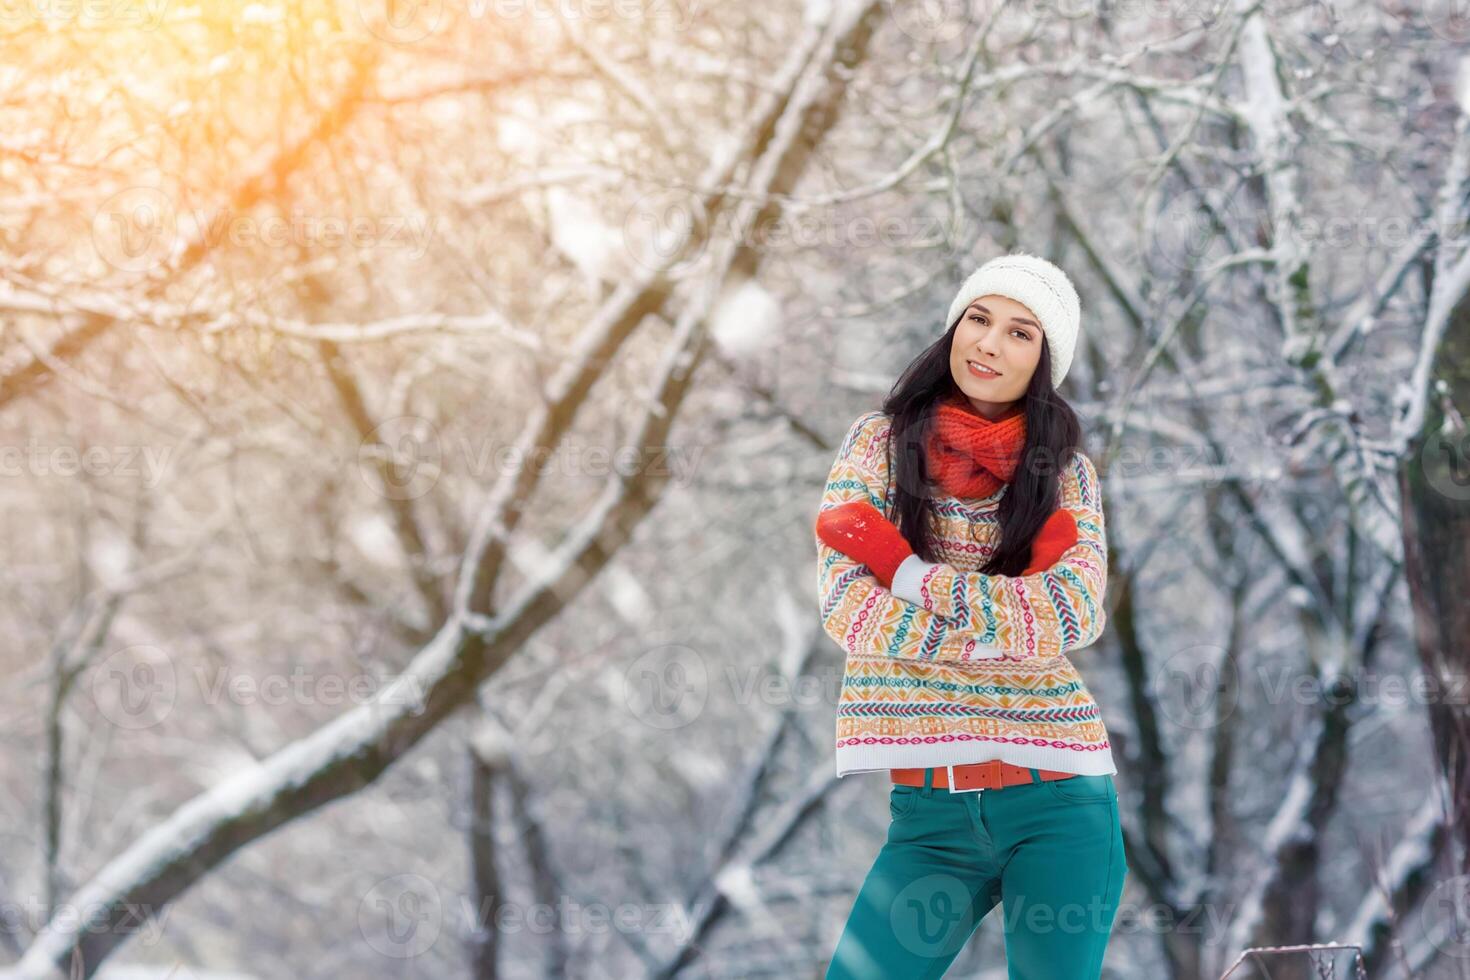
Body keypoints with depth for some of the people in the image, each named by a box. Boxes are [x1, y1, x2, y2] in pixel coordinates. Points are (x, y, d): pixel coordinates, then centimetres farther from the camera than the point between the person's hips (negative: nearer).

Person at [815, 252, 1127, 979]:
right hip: (929, 809, 0)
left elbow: (1076, 614, -12)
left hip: (1057, 803, 0)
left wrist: (905, 571, -13)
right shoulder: (881, 442, 4)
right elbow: (848, 609, -7)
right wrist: (1010, 622, -11)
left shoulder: (1065, 472, 5)